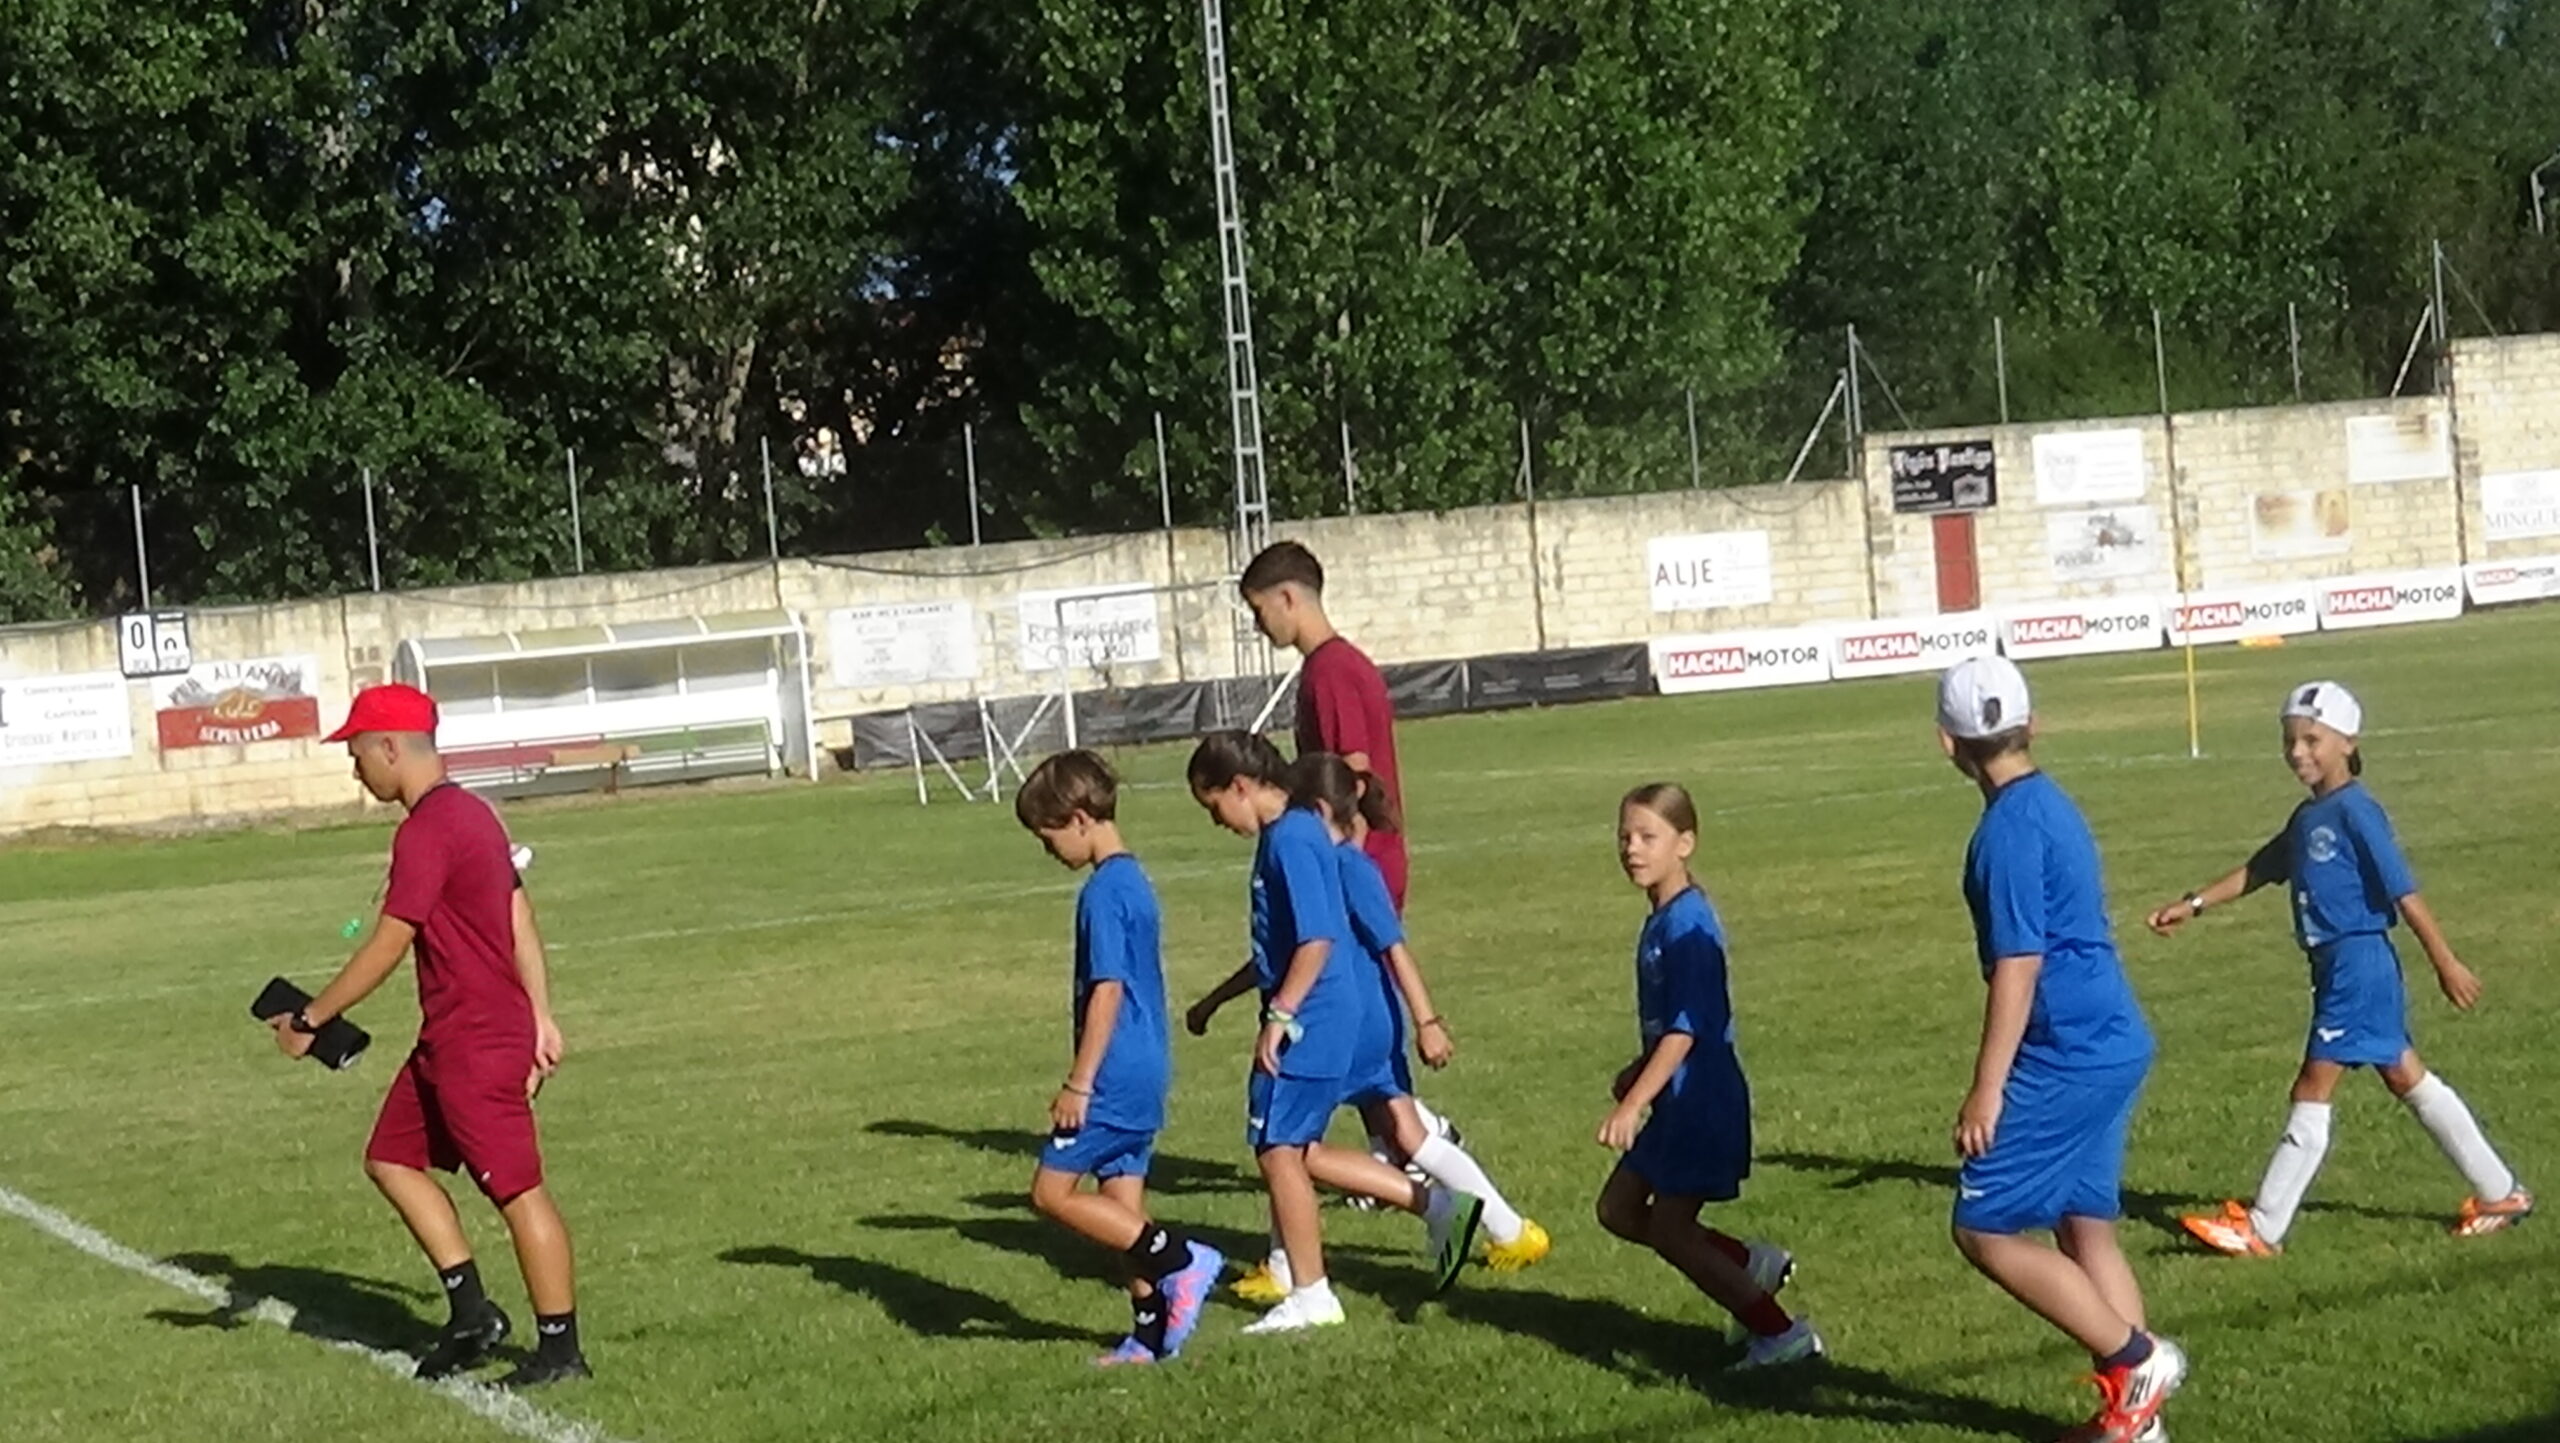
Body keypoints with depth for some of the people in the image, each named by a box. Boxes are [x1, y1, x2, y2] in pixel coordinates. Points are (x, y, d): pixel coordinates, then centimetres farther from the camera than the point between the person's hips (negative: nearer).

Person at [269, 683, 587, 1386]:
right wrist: (540, 1018, 16)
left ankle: (560, 1348, 4)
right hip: (445, 1043, 11)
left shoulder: (426, 833, -18)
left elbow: (384, 950, -18)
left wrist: (308, 1020, -9)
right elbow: (521, 923, 15)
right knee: (392, 1158, 15)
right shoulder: (472, 813, 12)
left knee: (517, 1188, -3)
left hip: (477, 1044, -11)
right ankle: (471, 1312, 17)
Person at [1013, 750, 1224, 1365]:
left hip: (1115, 1077, -10)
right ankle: (1153, 1334, 13)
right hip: (1146, 1073, 10)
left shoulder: (1103, 893, -16)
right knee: (1122, 1206, 11)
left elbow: (1107, 991, -20)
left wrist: (1079, 1083, -18)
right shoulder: (1136, 882, 13)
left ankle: (1181, 1259, -8)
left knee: (1053, 1191, -5)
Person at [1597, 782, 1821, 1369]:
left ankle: (1781, 1335, 6)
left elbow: (1686, 1028, -25)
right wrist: (1637, 1073, 25)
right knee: (1618, 1209, 13)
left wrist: (1633, 1104, -28)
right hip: (1679, 1103, 10)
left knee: (1670, 1230, -3)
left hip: (1701, 1101, -10)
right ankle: (1752, 1264, 20)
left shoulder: (1688, 924, -20)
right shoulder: (1660, 920, 8)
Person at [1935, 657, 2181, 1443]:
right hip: (2111, 1046, 10)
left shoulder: (2008, 830, -16)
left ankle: (2136, 1357, -1)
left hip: (2067, 1059, -10)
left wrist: (1986, 1089, -17)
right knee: (2083, 1227, 13)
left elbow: (2018, 966, -19)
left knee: (1985, 1229, -4)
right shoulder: (2051, 804, 12)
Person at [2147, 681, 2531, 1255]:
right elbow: (2258, 869, 20)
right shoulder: (2309, 817, 12)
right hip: (2337, 965, 10)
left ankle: (2262, 1229, -1)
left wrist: (2446, 963, -17)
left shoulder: (2354, 811, -15)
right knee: (2407, 1079, 15)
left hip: (2357, 964, -10)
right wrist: (2194, 905, 15)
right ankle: (2499, 1193, 24)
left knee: (2313, 1092, -5)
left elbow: (2403, 891, -16)